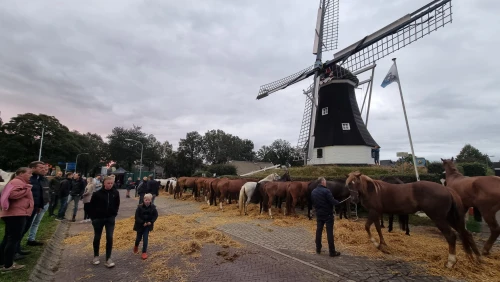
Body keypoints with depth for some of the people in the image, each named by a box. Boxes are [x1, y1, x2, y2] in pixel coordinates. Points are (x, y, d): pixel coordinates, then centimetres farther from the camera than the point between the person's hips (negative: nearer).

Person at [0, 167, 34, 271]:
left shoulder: (19, 182, 21)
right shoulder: (17, 182, -13)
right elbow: (12, 194, -27)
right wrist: (26, 190, -18)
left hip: (14, 214, 11)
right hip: (16, 214, -11)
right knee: (14, 239, -5)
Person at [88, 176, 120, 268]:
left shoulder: (115, 193, -5)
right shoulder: (97, 193, -14)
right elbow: (91, 206, -4)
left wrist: (114, 214, 4)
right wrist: (93, 217, -3)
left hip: (110, 219, 1)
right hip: (98, 218, -1)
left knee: (109, 238, -2)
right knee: (97, 238, 14)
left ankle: (108, 259, 6)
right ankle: (96, 256, 33)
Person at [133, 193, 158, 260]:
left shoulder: (153, 207, -12)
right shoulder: (140, 207, -18)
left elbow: (156, 215, -1)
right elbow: (137, 216, -15)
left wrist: (151, 222, -13)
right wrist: (143, 223, -19)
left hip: (148, 225, 0)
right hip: (140, 225, 0)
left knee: (145, 238, -2)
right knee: (139, 237, 16)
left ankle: (144, 252, 10)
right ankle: (136, 246, 48)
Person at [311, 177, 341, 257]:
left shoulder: (313, 192, 4)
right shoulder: (326, 191, -19)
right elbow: (333, 201, -19)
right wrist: (340, 203, -1)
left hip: (319, 214, 6)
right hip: (328, 214, -6)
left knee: (318, 231, 13)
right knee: (329, 232, 0)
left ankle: (318, 249, 22)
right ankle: (332, 252, 7)